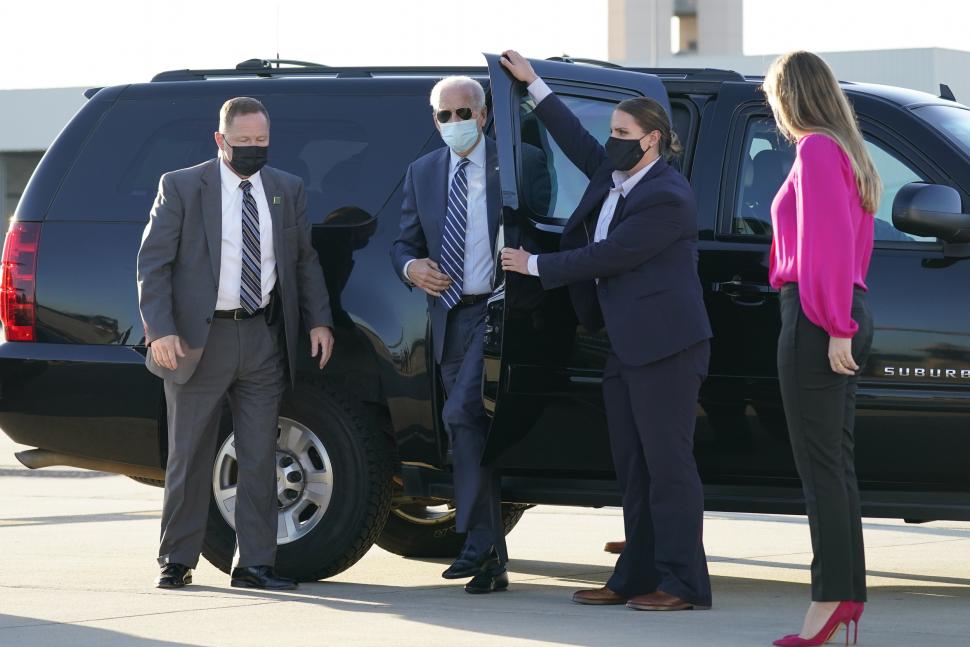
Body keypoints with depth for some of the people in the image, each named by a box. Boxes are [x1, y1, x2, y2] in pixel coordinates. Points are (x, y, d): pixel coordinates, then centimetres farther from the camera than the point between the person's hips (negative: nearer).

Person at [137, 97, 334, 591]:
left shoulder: (286, 190, 10)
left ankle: (254, 564, 8)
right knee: (189, 458, 4)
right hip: (199, 339, -3)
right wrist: (160, 330, -15)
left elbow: (304, 259, 15)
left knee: (260, 458, 3)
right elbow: (152, 263, -5)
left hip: (262, 340, 3)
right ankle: (176, 562, 12)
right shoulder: (181, 187, -2)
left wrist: (319, 322, 4)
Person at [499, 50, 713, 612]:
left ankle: (684, 584, -6)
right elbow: (579, 142, 29)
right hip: (629, 348, 10)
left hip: (665, 348, -10)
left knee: (668, 464, -8)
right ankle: (637, 578, 15)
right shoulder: (615, 177, 13)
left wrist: (536, 266, -6)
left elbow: (607, 256, -16)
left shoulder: (667, 198, -16)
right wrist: (534, 86, 31)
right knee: (634, 468, 11)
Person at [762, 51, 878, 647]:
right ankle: (850, 595, 12)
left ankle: (830, 598, -13)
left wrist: (835, 324, -19)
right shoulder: (850, 153, 19)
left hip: (816, 321, -9)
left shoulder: (816, 150, -10)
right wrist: (842, 319, 17)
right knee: (837, 463, 11)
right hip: (846, 318, 9)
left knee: (820, 464, -10)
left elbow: (826, 243, -17)